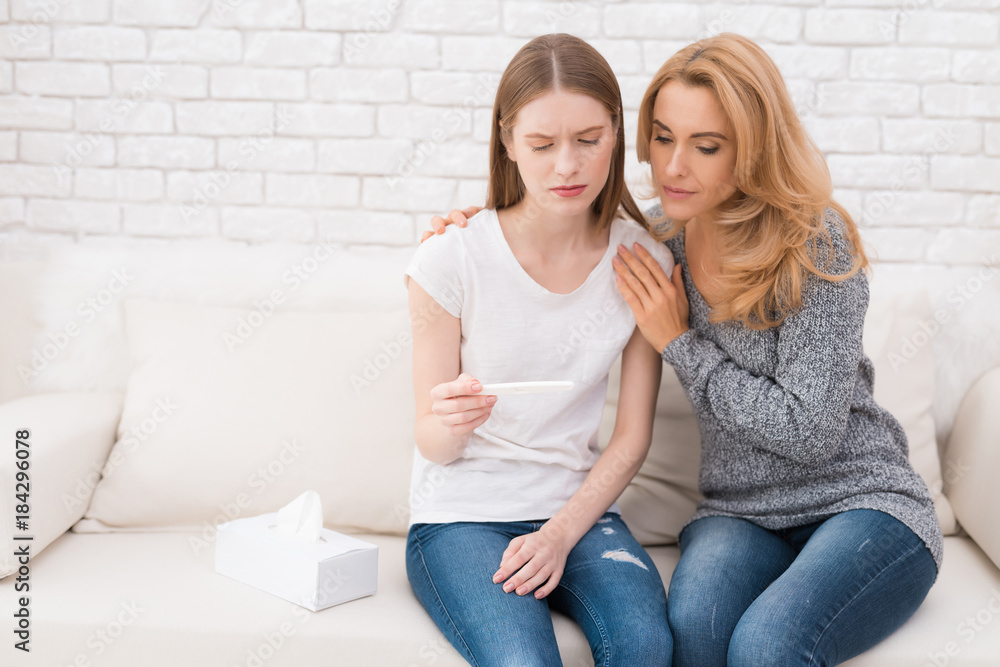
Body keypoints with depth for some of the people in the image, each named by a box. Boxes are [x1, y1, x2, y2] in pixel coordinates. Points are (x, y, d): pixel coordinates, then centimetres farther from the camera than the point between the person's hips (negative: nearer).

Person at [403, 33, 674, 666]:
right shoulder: (450, 261, -11)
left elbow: (632, 436, 1)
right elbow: (433, 446, -5)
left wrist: (562, 532, -12)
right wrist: (452, 422, -28)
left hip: (581, 507, 3)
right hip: (459, 516, -2)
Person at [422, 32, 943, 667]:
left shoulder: (816, 242, -16)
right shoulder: (666, 230, 0)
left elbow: (810, 433, -19)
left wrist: (680, 343, -15)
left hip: (863, 502, -3)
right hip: (742, 512, 4)